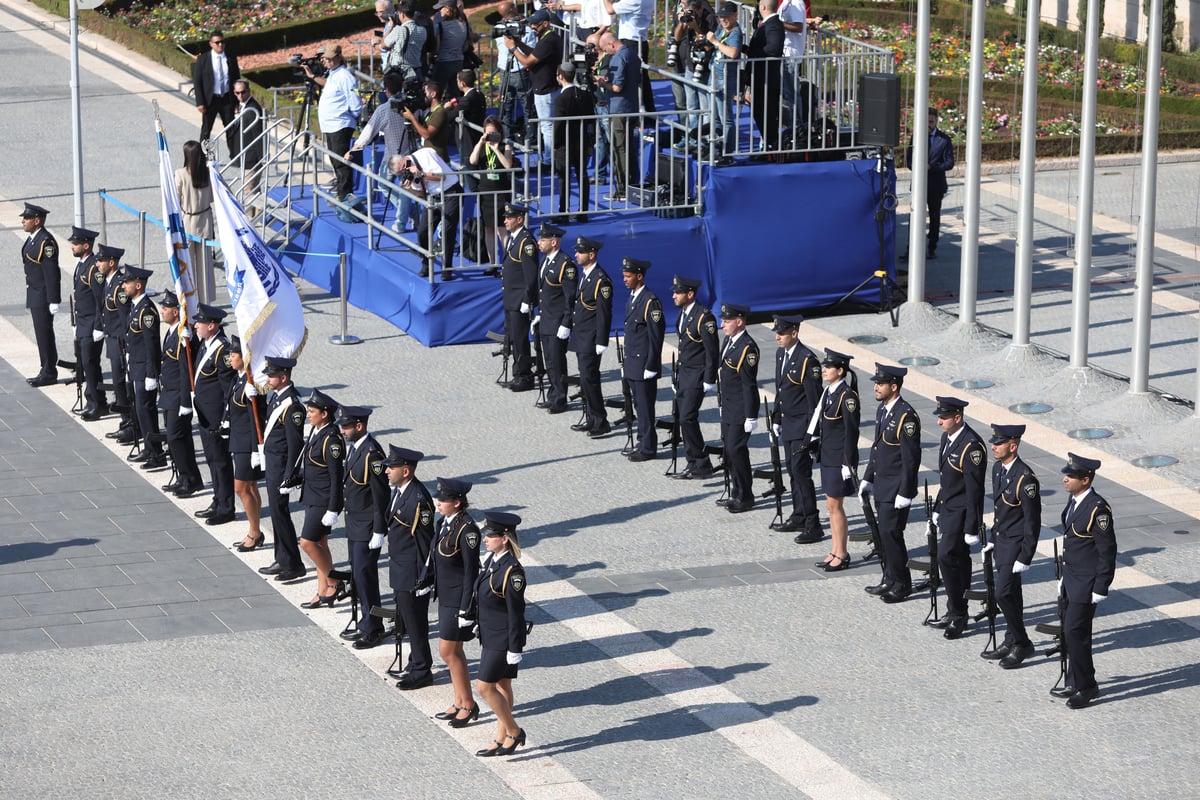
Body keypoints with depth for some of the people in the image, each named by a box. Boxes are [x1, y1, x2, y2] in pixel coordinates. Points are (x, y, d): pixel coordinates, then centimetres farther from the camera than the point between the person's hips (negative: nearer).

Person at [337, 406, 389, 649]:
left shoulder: (372, 453, -21)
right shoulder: (353, 448, 9)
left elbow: (381, 495, -20)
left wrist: (379, 531, -19)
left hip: (367, 527, -10)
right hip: (354, 524, 10)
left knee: (364, 575, -5)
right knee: (358, 575, 15)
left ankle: (373, 631, 4)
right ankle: (366, 624, 25)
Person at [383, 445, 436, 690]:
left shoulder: (418, 499, -24)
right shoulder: (399, 491, 5)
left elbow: (426, 540, -21)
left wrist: (423, 578, -18)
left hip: (413, 573, -10)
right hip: (400, 570, 10)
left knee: (415, 621, 1)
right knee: (408, 621, 20)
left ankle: (421, 672, 13)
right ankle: (417, 662, 34)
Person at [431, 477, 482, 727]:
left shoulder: (467, 529, -21)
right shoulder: (446, 521, 5)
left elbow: (471, 571, -19)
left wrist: (466, 610, -18)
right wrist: (434, 588, 20)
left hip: (459, 598, -9)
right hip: (445, 596, 9)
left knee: (448, 651, -4)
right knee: (454, 651, 15)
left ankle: (469, 705, 8)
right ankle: (459, 703, 25)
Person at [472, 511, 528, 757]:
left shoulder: (511, 571, -23)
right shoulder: (492, 561, 5)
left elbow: (516, 612, -20)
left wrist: (514, 649, -18)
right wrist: (483, 640, 20)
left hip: (503, 641, -9)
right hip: (490, 636, 9)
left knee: (485, 686, -5)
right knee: (501, 686, 15)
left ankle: (514, 732, 9)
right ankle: (502, 739, 22)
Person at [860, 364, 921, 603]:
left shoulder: (906, 416, -19)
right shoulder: (883, 409, 10)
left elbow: (911, 458, -19)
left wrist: (905, 493, -19)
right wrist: (867, 479, 19)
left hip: (897, 488, -9)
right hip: (882, 486, 9)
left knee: (890, 532, -7)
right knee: (884, 532, 13)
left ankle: (901, 585, 4)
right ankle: (890, 580, 23)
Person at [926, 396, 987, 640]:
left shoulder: (972, 446, -21)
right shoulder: (948, 438, 9)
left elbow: (974, 490, -21)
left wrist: (972, 528, -21)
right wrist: (937, 509, 20)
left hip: (962, 513, -9)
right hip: (948, 510, 9)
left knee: (947, 557, -14)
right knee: (957, 560, 14)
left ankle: (957, 613, -5)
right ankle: (956, 614, 21)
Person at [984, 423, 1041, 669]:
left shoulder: (1025, 478, -22)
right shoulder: (998, 469, 5)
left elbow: (1032, 521, -20)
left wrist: (1024, 558, -20)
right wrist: (992, 540, 18)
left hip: (1015, 543, -9)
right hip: (1001, 540, 9)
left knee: (1003, 593, -11)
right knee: (1010, 594, 15)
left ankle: (1021, 643, 2)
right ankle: (1012, 642, 24)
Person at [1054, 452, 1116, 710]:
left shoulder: (1098, 509, -21)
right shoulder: (1074, 501, 7)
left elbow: (1107, 551, -18)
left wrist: (1100, 591, -17)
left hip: (1086, 585, -9)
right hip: (1071, 581, 9)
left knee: (1075, 632, -7)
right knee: (1070, 633, 15)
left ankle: (1086, 686, 4)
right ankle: (1074, 682, 27)